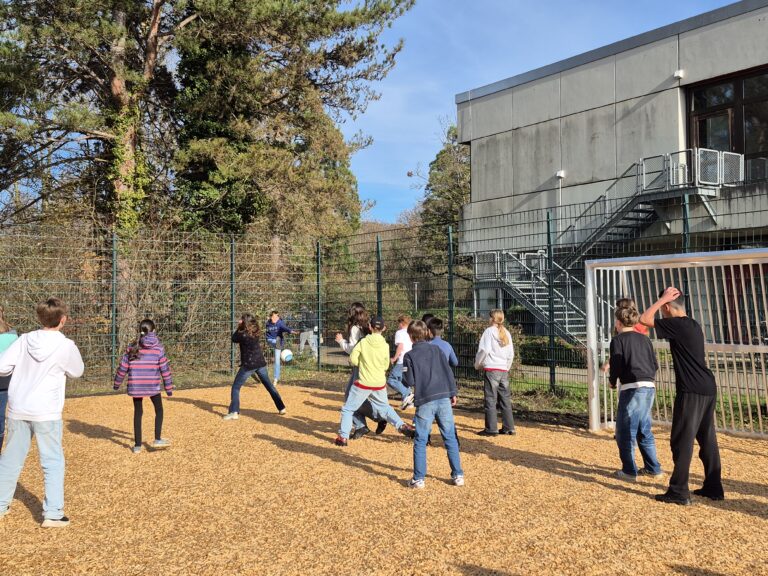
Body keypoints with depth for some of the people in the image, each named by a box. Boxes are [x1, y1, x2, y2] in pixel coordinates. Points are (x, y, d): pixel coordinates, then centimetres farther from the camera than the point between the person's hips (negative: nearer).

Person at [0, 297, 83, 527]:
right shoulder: (66, 346, -10)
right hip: (46, 412, -4)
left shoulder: (25, 340, -2)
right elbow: (77, 372, 6)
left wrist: (22, 366, 13)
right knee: (53, 462, 5)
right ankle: (53, 514, 3)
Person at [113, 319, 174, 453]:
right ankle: (157, 439, 9)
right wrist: (169, 387, 6)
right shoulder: (158, 347, -5)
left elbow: (123, 367, 2)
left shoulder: (132, 346, -1)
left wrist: (117, 383, 16)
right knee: (159, 410, 17)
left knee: (138, 413, 13)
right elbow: (165, 369, -3)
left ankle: (137, 445, 16)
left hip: (135, 386, 2)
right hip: (153, 386, -2)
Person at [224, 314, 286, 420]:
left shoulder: (243, 335, -19)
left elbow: (234, 339, 1)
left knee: (236, 387, 5)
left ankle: (234, 412, -3)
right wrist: (241, 328, 6)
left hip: (248, 365, -6)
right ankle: (281, 408, 18)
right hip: (260, 363, 6)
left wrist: (239, 328, 1)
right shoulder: (256, 332, 1)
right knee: (269, 386, 15)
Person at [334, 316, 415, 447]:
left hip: (363, 383, -3)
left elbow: (353, 360, -9)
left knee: (347, 409, 10)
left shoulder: (363, 342, -11)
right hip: (379, 384, 3)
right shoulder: (385, 345, -4)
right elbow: (386, 366, 5)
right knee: (385, 407, 25)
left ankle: (343, 437, 5)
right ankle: (402, 426, 13)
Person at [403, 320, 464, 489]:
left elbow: (410, 381, -4)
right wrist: (453, 393, 13)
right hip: (444, 398, 3)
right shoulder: (436, 349, 10)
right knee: (450, 438, 11)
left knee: (420, 441, 6)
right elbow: (449, 372, 7)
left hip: (425, 401, -3)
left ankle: (418, 479, 5)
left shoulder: (409, 355, 1)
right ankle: (458, 475, 14)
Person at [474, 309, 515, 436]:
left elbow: (484, 350, -12)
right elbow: (511, 354, 16)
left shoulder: (489, 331, -5)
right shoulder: (506, 333, 14)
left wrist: (477, 364, 1)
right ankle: (508, 427, 13)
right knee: (505, 399, 10)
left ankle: (491, 429, -4)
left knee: (490, 399, -3)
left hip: (491, 369, -6)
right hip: (504, 370, 6)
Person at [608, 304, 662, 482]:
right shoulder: (645, 339, 14)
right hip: (649, 387, 7)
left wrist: (612, 381, 8)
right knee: (644, 429, 18)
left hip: (632, 388, -7)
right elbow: (655, 365, 12)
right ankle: (653, 468, 21)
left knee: (625, 430, 3)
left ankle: (629, 471, 5)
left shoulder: (618, 340, -3)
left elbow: (616, 364, -9)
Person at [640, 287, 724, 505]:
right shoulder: (694, 325, 16)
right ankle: (713, 487, 20)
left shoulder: (676, 324, -13)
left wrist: (663, 298, -5)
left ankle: (679, 492, -1)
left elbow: (644, 319, -12)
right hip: (708, 388, 9)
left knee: (682, 440, -4)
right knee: (707, 439, 14)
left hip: (691, 391, -9)